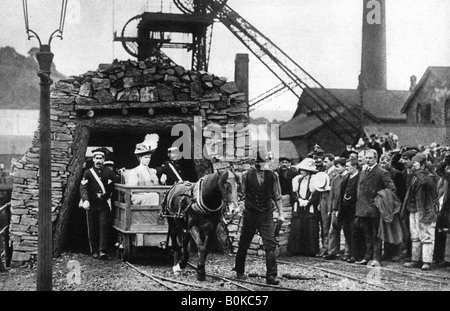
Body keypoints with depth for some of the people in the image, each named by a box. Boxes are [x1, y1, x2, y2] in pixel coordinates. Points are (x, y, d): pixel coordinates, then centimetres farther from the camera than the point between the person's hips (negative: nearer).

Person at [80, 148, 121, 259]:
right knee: (92, 228, 5)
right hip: (91, 204, -1)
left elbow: (118, 180, 5)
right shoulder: (88, 173, 1)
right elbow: (83, 188, -9)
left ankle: (102, 251, -13)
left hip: (104, 204, 1)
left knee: (104, 227, -9)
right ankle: (94, 251, 15)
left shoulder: (107, 172, 8)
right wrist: (85, 200, -26)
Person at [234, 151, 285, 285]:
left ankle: (271, 275, -8)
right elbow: (241, 194, 6)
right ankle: (239, 271, 31)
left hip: (266, 214, 0)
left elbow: (277, 196, 7)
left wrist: (280, 213, 7)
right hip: (249, 214, 0)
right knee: (243, 244, 11)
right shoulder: (246, 176, -2)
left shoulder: (272, 176, 0)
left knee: (270, 244, -11)